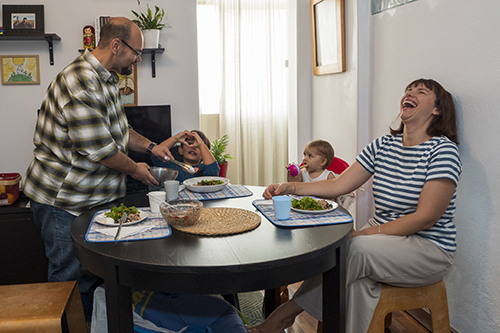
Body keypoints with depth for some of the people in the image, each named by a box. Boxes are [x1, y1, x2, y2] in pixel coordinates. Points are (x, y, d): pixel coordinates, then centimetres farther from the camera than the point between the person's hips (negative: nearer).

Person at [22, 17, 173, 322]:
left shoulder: (107, 79, 10)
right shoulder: (80, 82, -24)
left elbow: (119, 130, 23)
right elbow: (98, 149, -26)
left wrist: (150, 146, 10)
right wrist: (135, 169, -10)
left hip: (94, 195, 10)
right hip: (63, 202, -10)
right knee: (71, 280, 5)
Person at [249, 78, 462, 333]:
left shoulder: (443, 150, -11)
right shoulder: (383, 145, 8)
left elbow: (426, 218, -17)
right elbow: (338, 185, 4)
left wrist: (369, 233, -22)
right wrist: (290, 187, -9)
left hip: (430, 248, -5)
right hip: (382, 238, 6)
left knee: (356, 249, -28)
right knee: (359, 277, -26)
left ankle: (287, 313, -16)